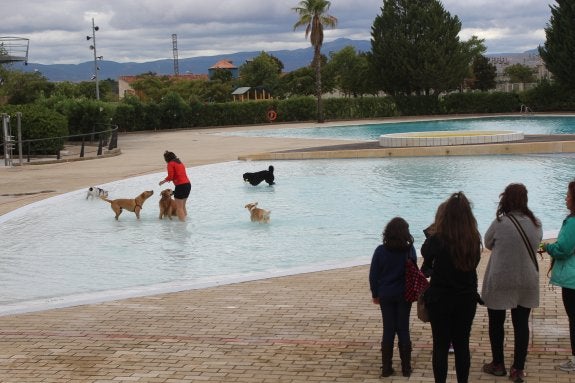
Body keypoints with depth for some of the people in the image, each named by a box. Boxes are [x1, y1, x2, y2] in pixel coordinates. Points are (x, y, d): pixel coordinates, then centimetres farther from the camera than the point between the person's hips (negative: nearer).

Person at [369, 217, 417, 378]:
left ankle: (386, 368, 10)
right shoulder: (409, 250, -9)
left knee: (388, 330, 8)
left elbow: (373, 274, -4)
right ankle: (406, 368, 12)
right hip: (404, 295, 0)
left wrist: (375, 294, 7)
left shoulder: (380, 251, -8)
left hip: (386, 296, 1)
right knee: (403, 330, 8)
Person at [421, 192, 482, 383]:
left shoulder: (437, 240, -17)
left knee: (440, 346, 7)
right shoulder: (474, 240, -6)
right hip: (467, 299, 3)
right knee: (462, 345, 13)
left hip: (440, 300, -3)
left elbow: (425, 251, 3)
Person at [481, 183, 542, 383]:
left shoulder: (500, 223, -17)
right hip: (527, 282, 3)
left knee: (496, 323, 14)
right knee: (521, 324, 11)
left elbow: (487, 243, -2)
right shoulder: (536, 224, -4)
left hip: (500, 281, -3)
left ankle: (498, 364, 24)